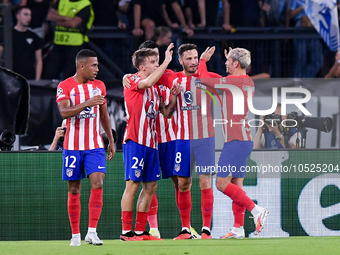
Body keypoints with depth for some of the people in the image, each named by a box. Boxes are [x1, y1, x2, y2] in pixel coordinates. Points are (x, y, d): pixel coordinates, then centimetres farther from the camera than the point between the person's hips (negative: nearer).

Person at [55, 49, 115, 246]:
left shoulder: (99, 86, 9)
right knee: (74, 190, 3)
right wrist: (87, 103, -31)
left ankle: (92, 232, -16)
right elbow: (64, 112, -20)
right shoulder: (65, 87, -5)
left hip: (95, 145, 3)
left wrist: (111, 141, 18)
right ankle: (76, 235, 12)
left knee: (98, 183, -15)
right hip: (73, 146, -2)